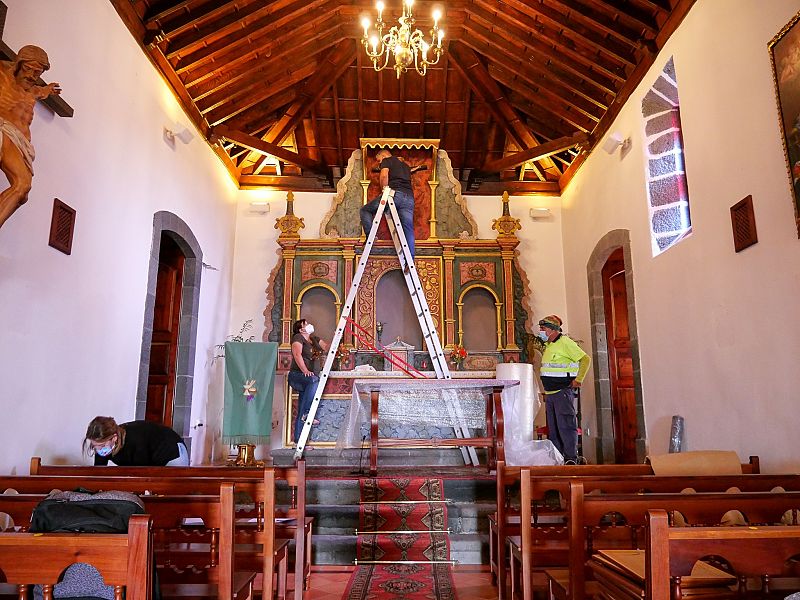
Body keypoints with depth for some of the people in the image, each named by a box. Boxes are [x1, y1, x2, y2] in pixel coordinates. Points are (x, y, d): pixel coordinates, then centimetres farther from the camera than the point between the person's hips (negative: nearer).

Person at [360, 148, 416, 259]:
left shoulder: (386, 161, 14)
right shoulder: (405, 166, 36)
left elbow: (384, 175, -4)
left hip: (395, 192, -6)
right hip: (409, 197, 6)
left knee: (365, 210, 10)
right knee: (408, 231, -1)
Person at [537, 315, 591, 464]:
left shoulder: (565, 342, -10)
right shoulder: (548, 345, 17)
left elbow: (585, 359, -11)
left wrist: (578, 379, -16)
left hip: (563, 391, -9)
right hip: (549, 393, 9)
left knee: (565, 425, -9)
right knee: (553, 428, 11)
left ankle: (571, 459, -4)